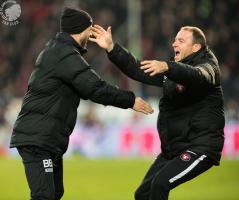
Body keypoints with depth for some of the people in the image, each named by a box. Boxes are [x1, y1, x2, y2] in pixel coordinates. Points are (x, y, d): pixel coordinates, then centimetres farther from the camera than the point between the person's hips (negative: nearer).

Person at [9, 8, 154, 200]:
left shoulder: (56, 51, 17)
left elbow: (86, 87, 20)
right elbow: (96, 89, -19)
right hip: (37, 139, -11)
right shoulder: (66, 56, -15)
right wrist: (130, 100, -9)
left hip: (48, 139, 11)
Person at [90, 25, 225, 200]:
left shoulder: (208, 66, -9)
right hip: (172, 149, 9)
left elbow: (197, 76, -34)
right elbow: (138, 70, 15)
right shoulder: (175, 70, 16)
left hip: (201, 147, -9)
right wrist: (111, 48, 3)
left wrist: (167, 68, -52)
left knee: (160, 184, -26)